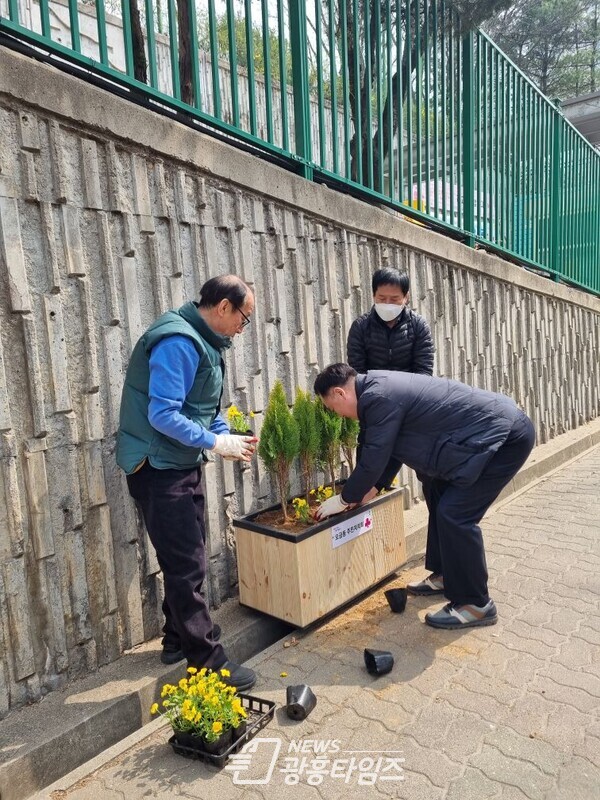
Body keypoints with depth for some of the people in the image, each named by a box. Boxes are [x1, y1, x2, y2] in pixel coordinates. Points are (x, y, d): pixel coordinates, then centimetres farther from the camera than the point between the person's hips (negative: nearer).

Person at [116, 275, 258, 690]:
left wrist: (228, 437, 1)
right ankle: (207, 660, 11)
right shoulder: (178, 341, -22)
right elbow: (162, 414, -27)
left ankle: (179, 640, 35)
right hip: (159, 468, -10)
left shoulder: (204, 341, 10)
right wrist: (215, 442, -21)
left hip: (182, 464, 10)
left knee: (188, 559, 19)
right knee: (187, 566, -2)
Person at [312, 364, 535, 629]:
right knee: (442, 494, 19)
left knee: (455, 515, -11)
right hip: (498, 428, 11)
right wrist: (371, 488, 22)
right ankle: (445, 575, 32)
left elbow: (373, 460, -15)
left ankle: (476, 605, 5)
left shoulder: (379, 397, -20)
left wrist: (344, 500, 0)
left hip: (505, 436, -11)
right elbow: (388, 449, 21)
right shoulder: (381, 387, 12)